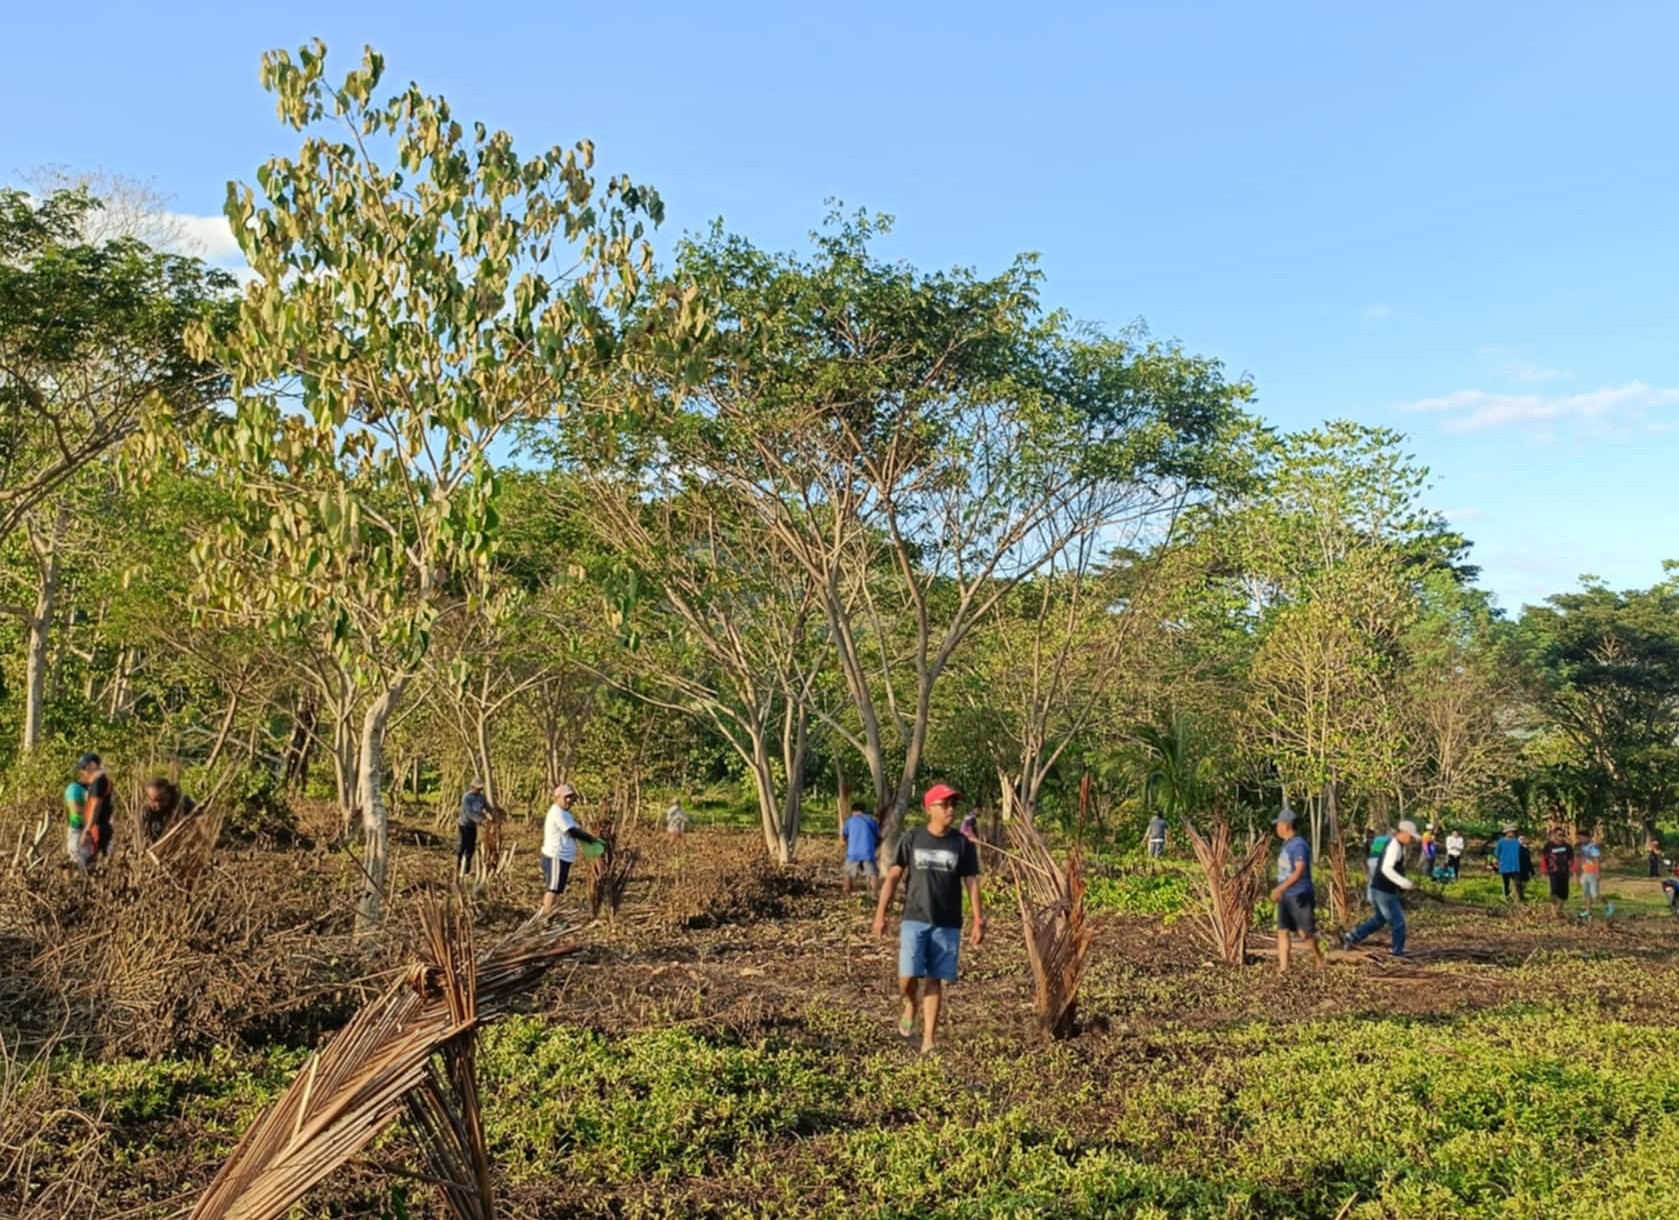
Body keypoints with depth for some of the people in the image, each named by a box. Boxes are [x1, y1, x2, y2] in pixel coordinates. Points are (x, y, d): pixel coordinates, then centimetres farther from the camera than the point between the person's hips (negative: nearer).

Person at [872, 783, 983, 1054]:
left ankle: (928, 1041, 10)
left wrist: (978, 920, -5)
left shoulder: (963, 844, 3)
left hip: (947, 925, 1)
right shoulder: (912, 839, 1)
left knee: (935, 981, 2)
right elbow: (893, 877, 3)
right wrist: (880, 914, -2)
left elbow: (971, 882, 3)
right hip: (914, 920, -1)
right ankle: (909, 1006, 22)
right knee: (908, 976, -12)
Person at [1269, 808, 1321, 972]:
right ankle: (1283, 968, 3)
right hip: (1285, 896, 8)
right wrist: (1279, 890, 19)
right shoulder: (1286, 844, 10)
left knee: (1304, 932, 2)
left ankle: (1318, 959, 24)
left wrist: (1280, 888, -30)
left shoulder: (1299, 845, -17)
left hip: (1300, 896, -8)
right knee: (1282, 931, 3)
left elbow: (1299, 871, -25)